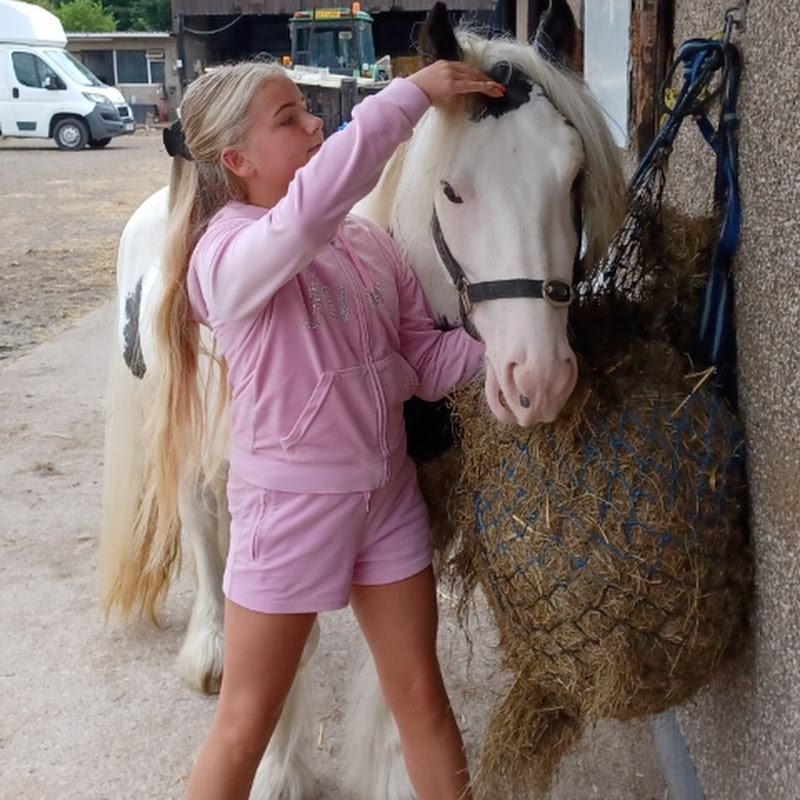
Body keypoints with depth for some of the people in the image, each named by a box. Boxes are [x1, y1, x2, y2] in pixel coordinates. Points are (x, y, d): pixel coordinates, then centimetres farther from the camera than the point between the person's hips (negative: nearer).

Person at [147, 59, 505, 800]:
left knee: (421, 695, 19)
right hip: (292, 501, -5)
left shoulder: (368, 242, 1)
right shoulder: (228, 253, -19)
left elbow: (427, 359, 3)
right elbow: (312, 206, -41)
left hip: (388, 492, 6)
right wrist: (412, 92, -35)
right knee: (246, 723, 12)